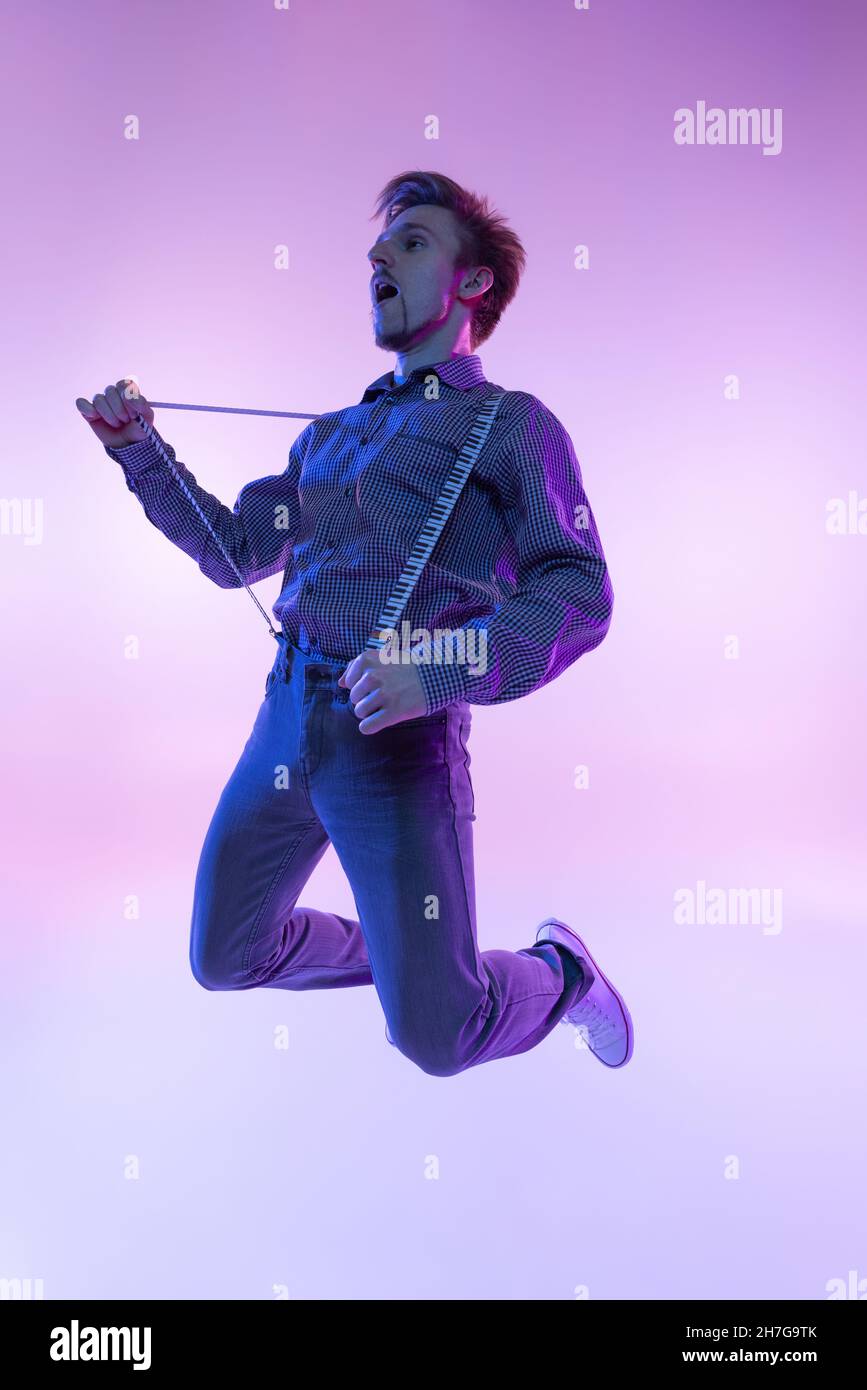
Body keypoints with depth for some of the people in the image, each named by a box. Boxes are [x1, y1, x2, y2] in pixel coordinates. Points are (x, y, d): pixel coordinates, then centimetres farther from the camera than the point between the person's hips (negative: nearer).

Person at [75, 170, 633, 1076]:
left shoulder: (511, 425, -1)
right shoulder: (331, 434, 18)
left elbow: (579, 594, -12)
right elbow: (234, 551, 24)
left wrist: (443, 672, -25)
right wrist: (138, 451, 16)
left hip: (395, 739, -6)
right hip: (285, 721, 7)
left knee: (435, 1033, -4)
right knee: (223, 959, 16)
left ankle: (560, 972, 27)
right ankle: (387, 954, 41)